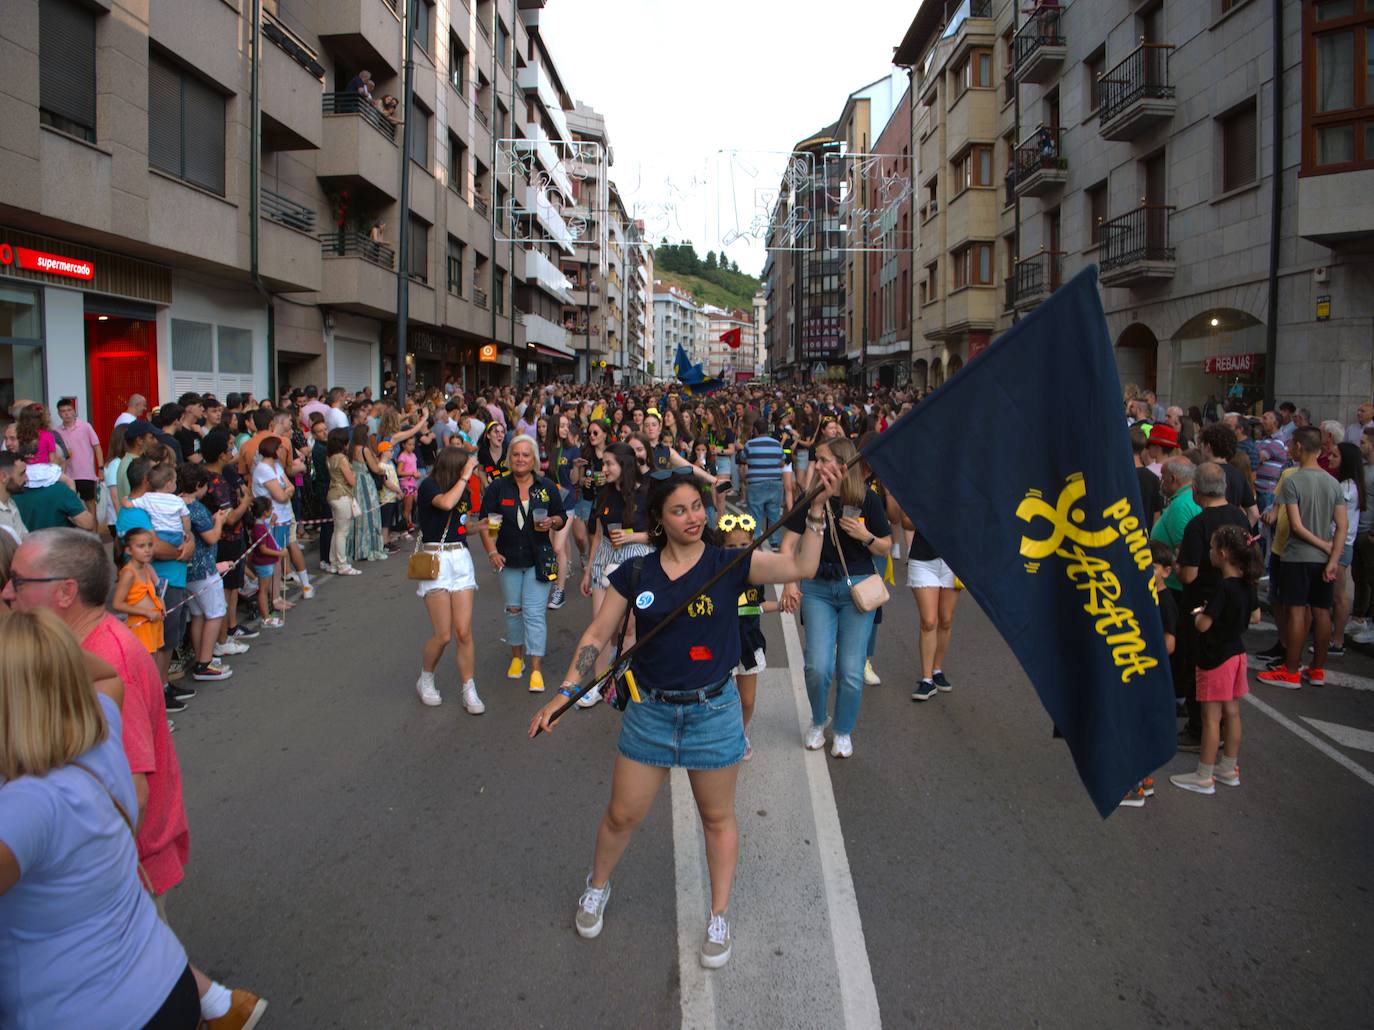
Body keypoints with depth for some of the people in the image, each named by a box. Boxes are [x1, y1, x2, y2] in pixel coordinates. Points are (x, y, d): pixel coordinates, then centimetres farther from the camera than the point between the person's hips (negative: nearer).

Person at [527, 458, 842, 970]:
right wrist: (565, 693, -6)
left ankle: (719, 918, 35)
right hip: (650, 711, 1)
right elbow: (598, 634, 1)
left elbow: (800, 567, -21)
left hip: (713, 710, -1)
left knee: (717, 817, 15)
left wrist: (816, 509, -31)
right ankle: (597, 887, 44)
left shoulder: (728, 564, -9)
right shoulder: (635, 574, -4)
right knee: (622, 814, 13)